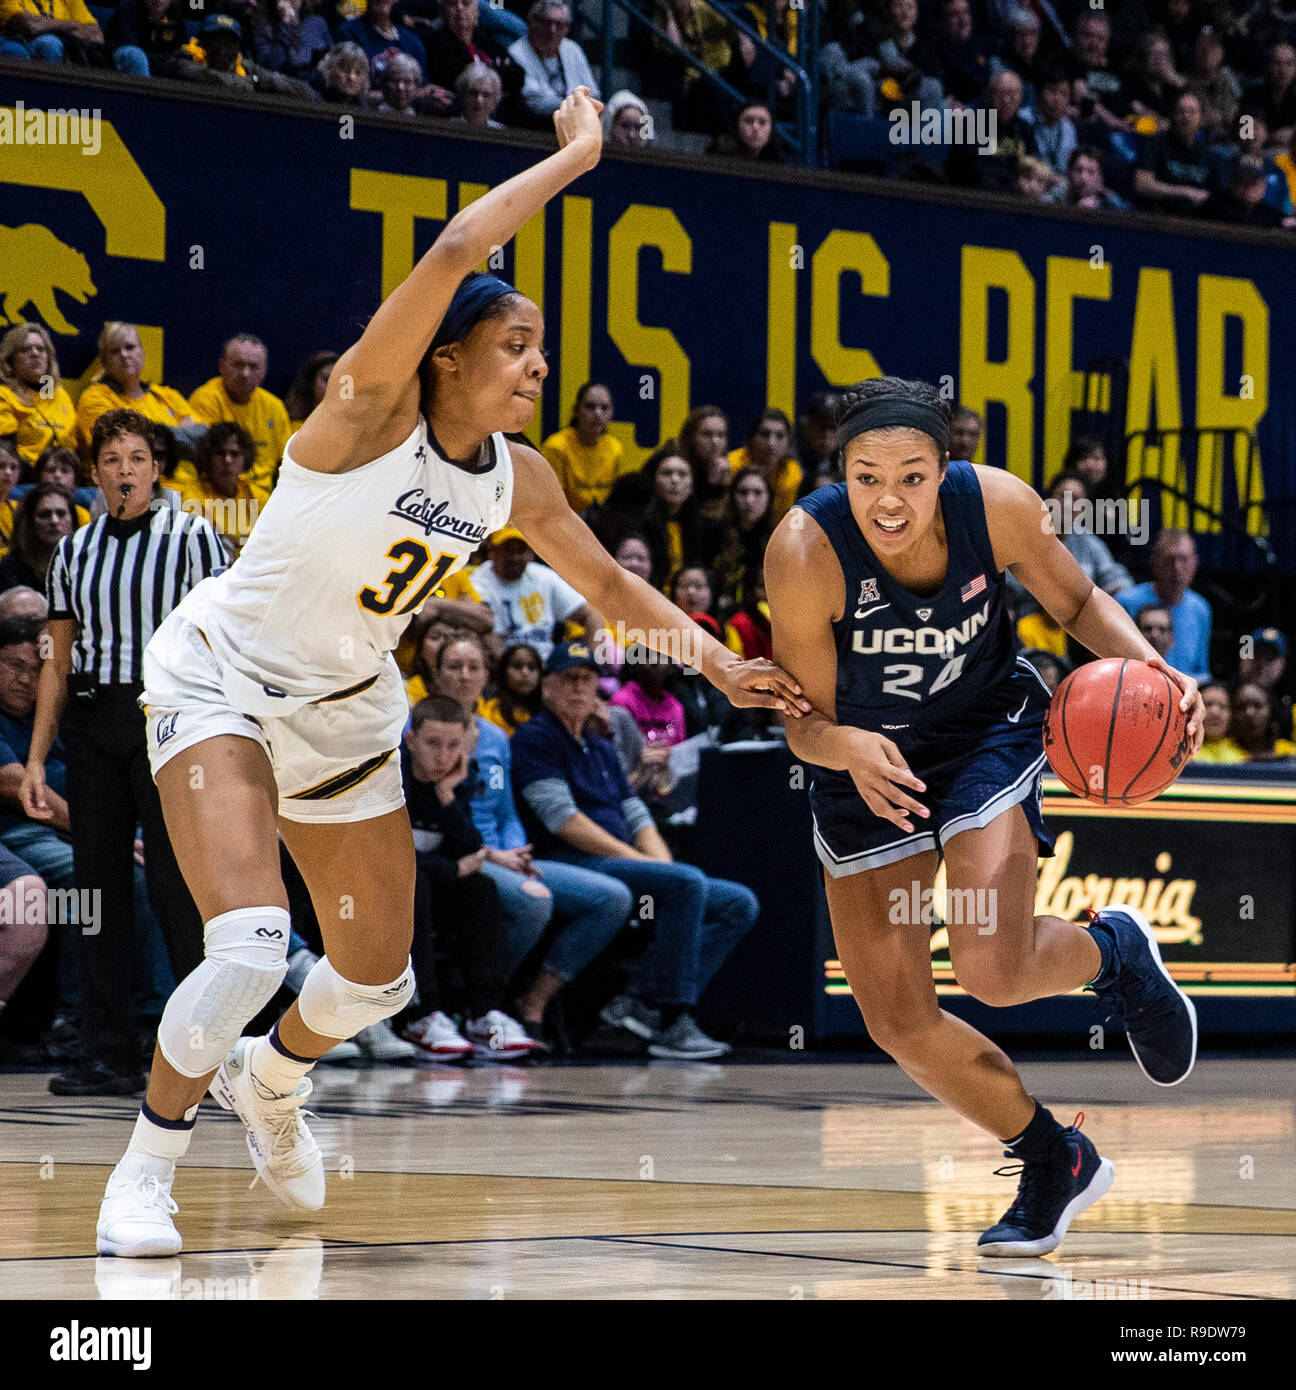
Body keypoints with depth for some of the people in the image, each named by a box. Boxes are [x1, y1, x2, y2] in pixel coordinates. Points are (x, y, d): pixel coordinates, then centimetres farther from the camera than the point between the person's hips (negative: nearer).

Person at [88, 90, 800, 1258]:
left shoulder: (518, 480, -4)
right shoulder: (370, 408, -23)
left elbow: (609, 581, 13)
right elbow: (458, 249, -37)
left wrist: (722, 665, 2)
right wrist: (576, 153, -28)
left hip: (347, 710, 7)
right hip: (222, 679, -7)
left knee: (378, 976, 14)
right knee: (251, 946, -25)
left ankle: (274, 1077, 48)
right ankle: (145, 1168, -4)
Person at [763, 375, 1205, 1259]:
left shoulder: (999, 505, -25)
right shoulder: (805, 552, -29)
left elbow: (1078, 602, -5)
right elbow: (807, 723, -21)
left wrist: (1144, 661, -24)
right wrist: (848, 748, -44)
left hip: (988, 729, -1)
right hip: (869, 760, 1)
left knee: (993, 968, -22)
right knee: (899, 1024, 0)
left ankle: (1115, 952, 13)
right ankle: (1054, 1162, 24)